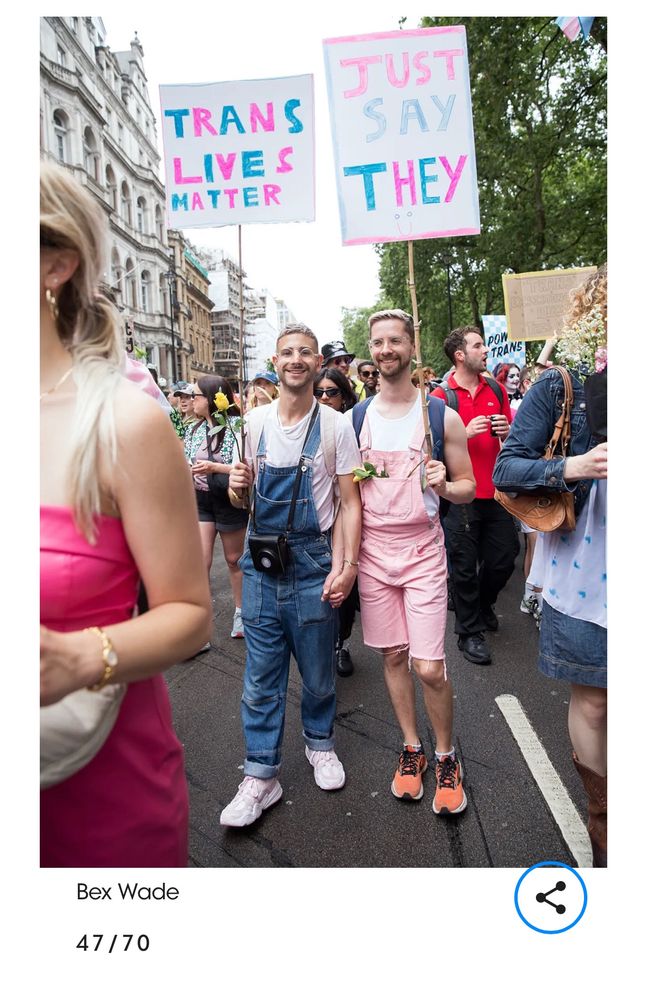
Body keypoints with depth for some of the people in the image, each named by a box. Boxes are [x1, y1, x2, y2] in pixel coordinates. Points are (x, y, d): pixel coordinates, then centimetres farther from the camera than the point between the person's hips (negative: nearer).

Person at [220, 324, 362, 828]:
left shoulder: (336, 425, -3)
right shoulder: (253, 421, 5)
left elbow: (350, 501, -2)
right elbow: (243, 497, 13)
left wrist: (347, 565, -12)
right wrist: (237, 485, -11)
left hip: (313, 560, -2)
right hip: (261, 560, 2)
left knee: (319, 670, 13)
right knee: (261, 676, 8)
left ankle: (320, 743, 39)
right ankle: (261, 776, 22)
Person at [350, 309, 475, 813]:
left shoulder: (442, 416, -3)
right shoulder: (355, 418, 4)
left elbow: (468, 488, 2)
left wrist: (443, 485, -19)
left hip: (422, 550, -2)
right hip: (372, 550, 3)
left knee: (430, 668, -4)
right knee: (393, 656, 12)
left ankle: (446, 756, 22)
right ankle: (412, 747, 33)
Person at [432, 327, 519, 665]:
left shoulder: (496, 389, 9)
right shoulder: (440, 397, -8)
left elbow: (512, 437, 18)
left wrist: (507, 432, -4)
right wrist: (465, 433, -21)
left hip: (495, 491, 5)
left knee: (505, 556, 14)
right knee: (465, 565, 5)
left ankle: (484, 604, 43)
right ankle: (469, 631, 22)